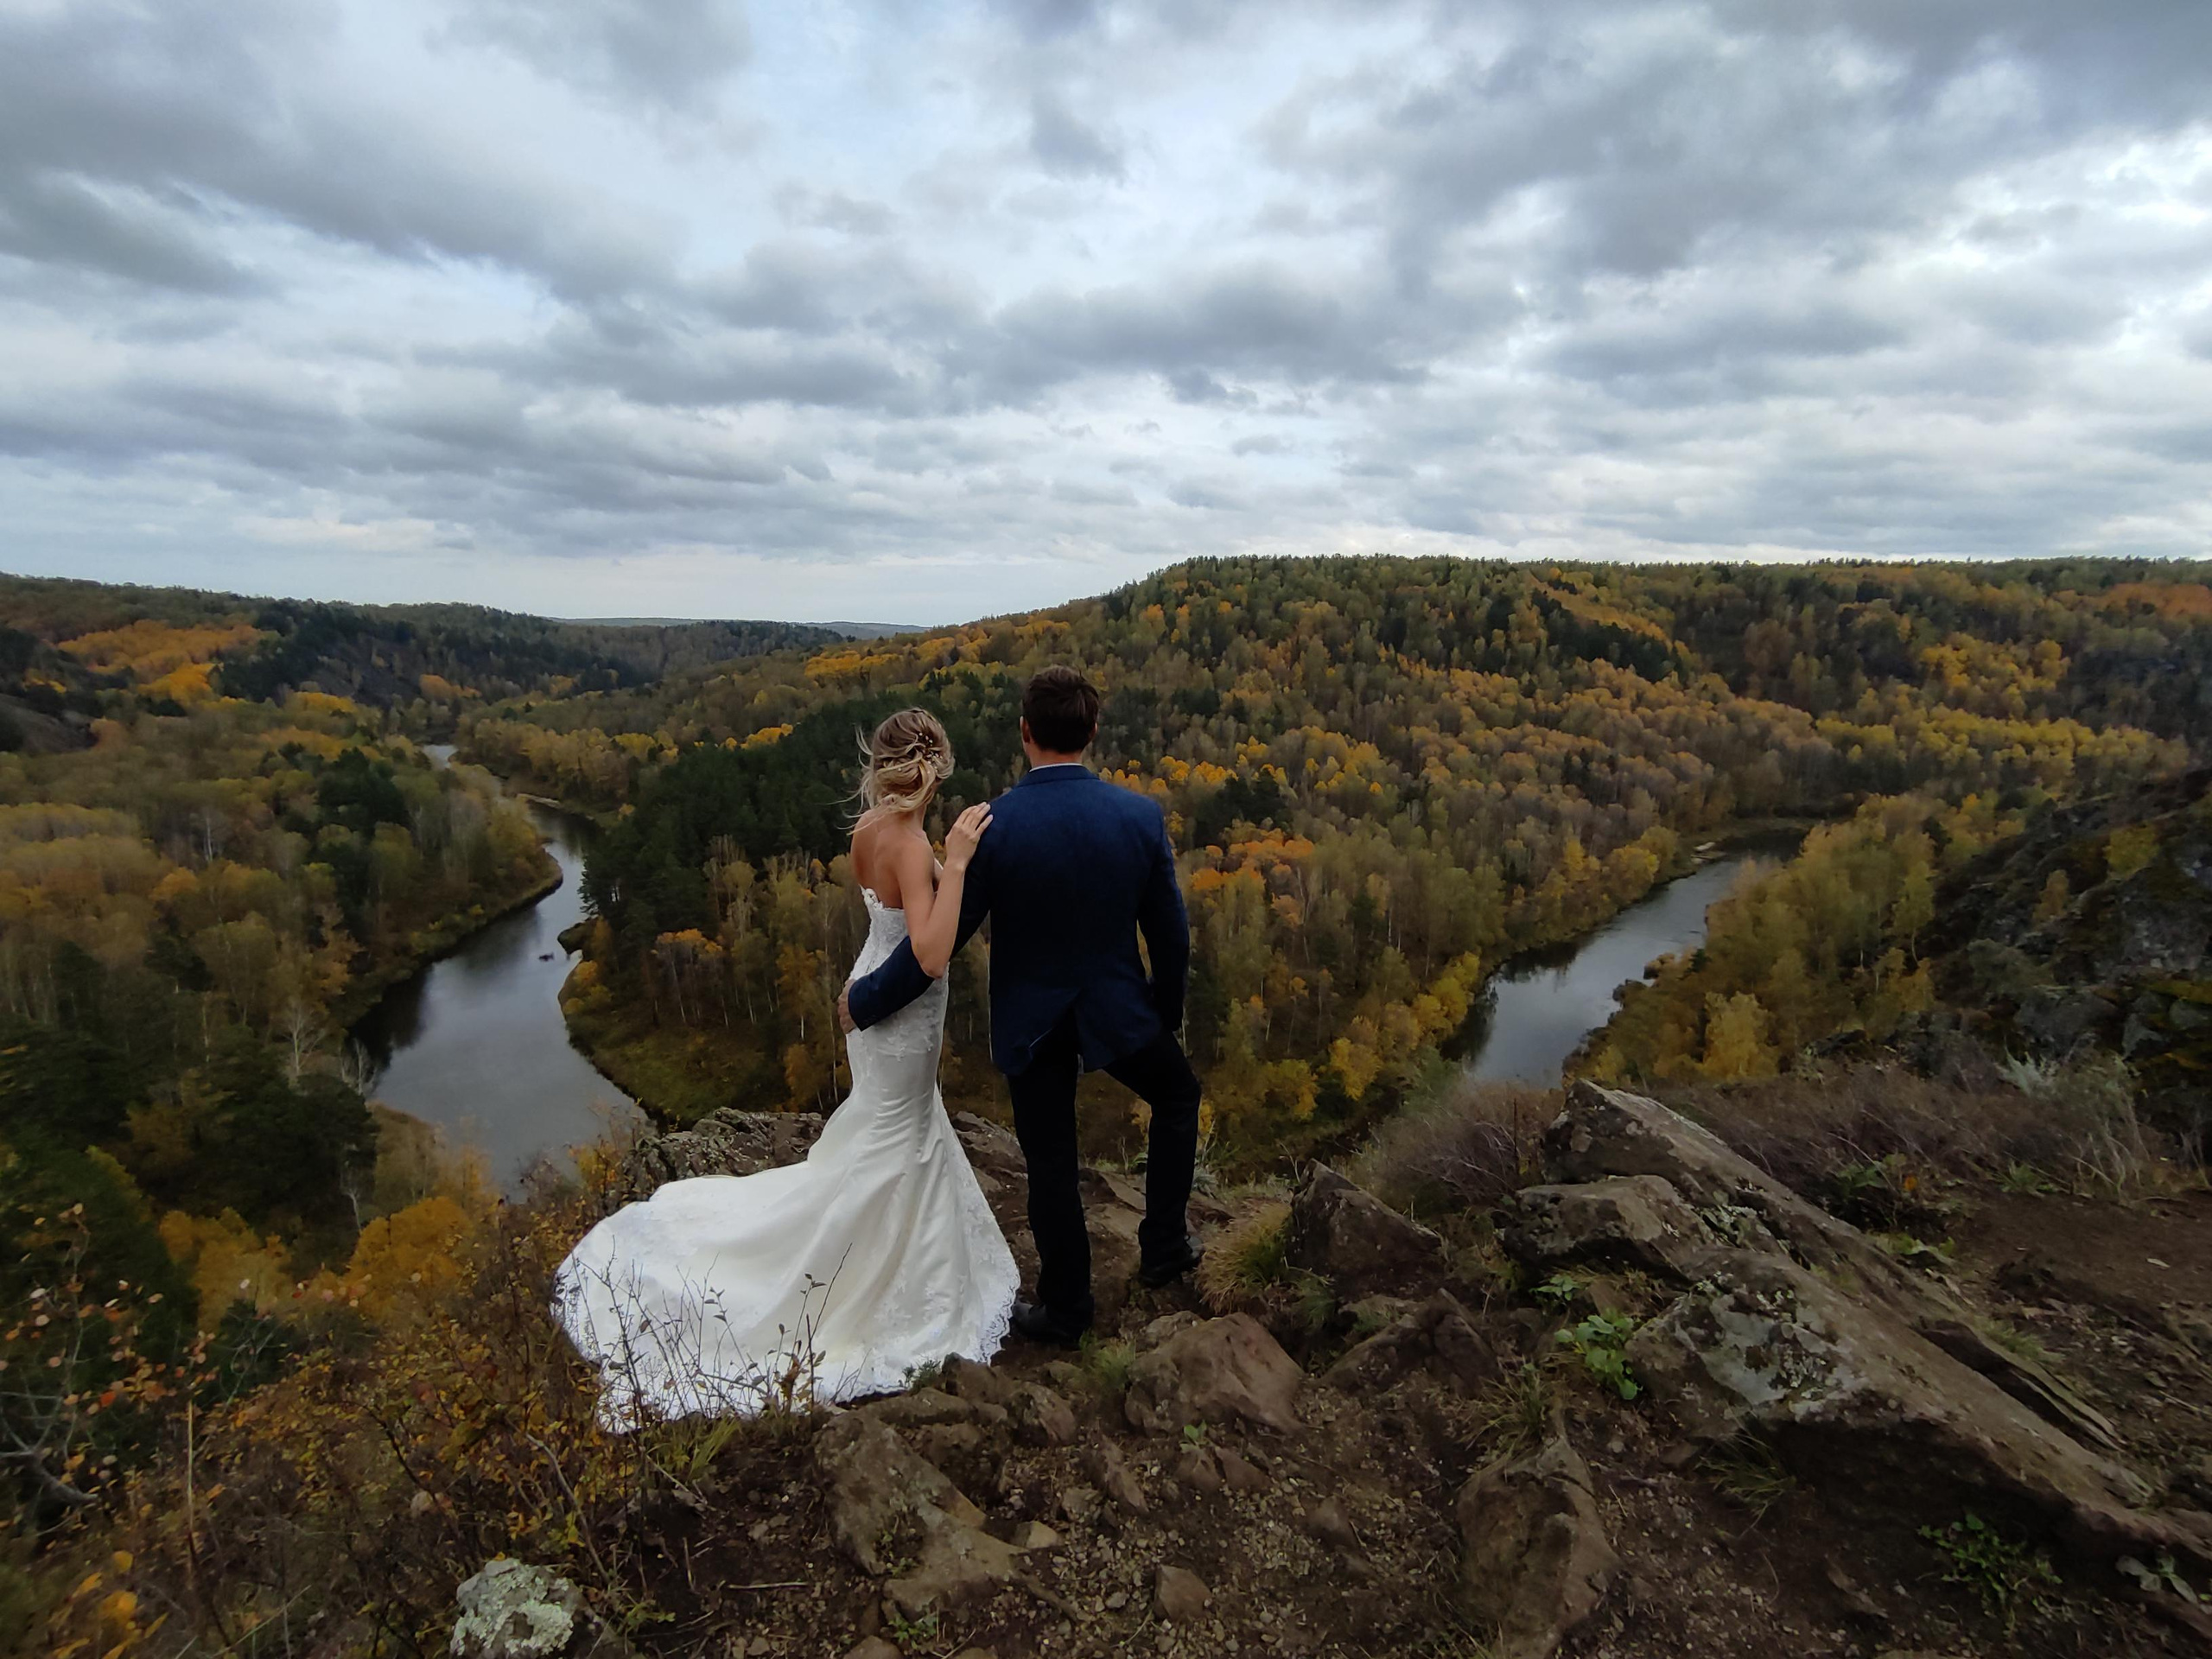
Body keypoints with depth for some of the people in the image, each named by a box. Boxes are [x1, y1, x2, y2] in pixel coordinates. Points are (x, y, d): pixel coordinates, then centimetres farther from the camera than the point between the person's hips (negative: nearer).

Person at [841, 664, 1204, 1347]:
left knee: (1051, 1166, 15)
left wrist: (865, 1000, 2)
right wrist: (1168, 1009, 13)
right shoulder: (1141, 816, -14)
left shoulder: (990, 826, -19)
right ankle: (1164, 1244, 33)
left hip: (1029, 1022, 0)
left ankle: (1065, 1309, 33)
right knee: (1179, 1094, 29)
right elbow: (1170, 933, -5)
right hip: (1116, 1011, 1)